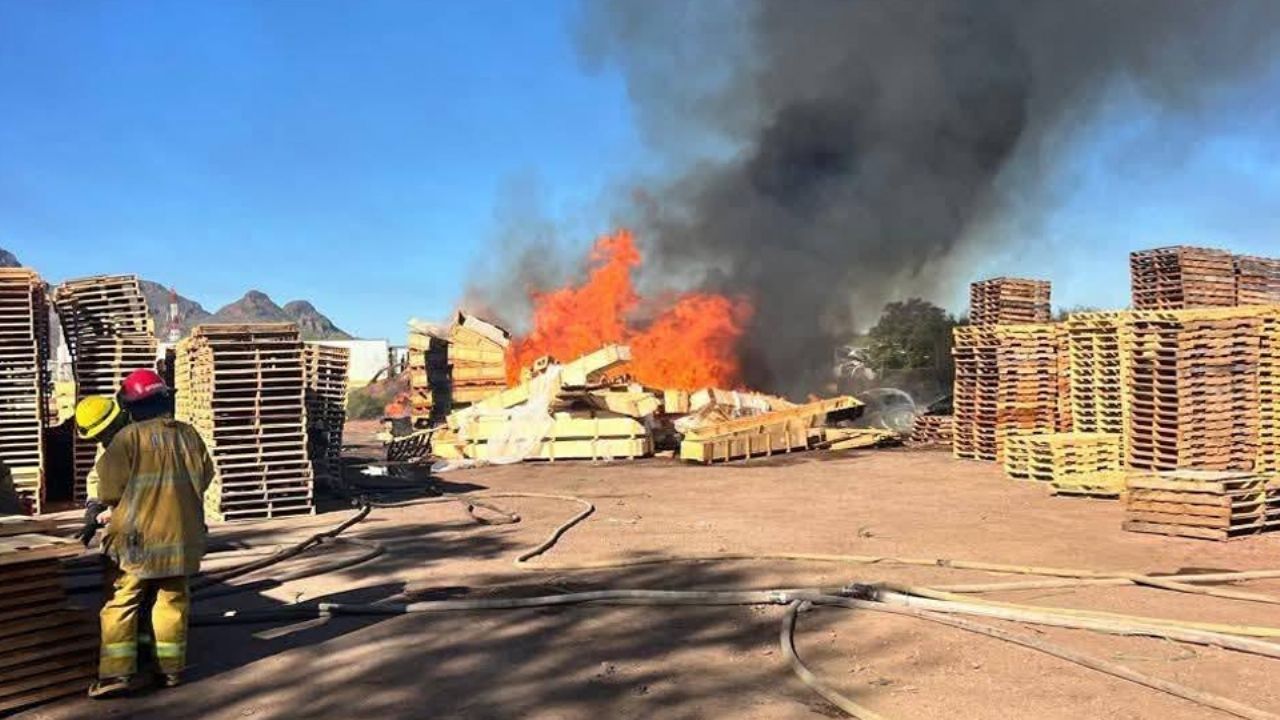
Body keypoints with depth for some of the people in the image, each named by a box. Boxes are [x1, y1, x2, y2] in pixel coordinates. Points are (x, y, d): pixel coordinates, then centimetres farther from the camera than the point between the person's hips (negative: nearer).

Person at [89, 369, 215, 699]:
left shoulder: (129, 436, -11)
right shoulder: (188, 433, 2)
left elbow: (111, 485, -12)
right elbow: (205, 475, 9)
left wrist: (114, 505, 10)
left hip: (139, 535, -4)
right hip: (182, 534, 4)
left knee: (122, 602, 4)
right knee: (173, 600, 13)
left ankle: (117, 673, 0)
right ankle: (171, 668, 18)